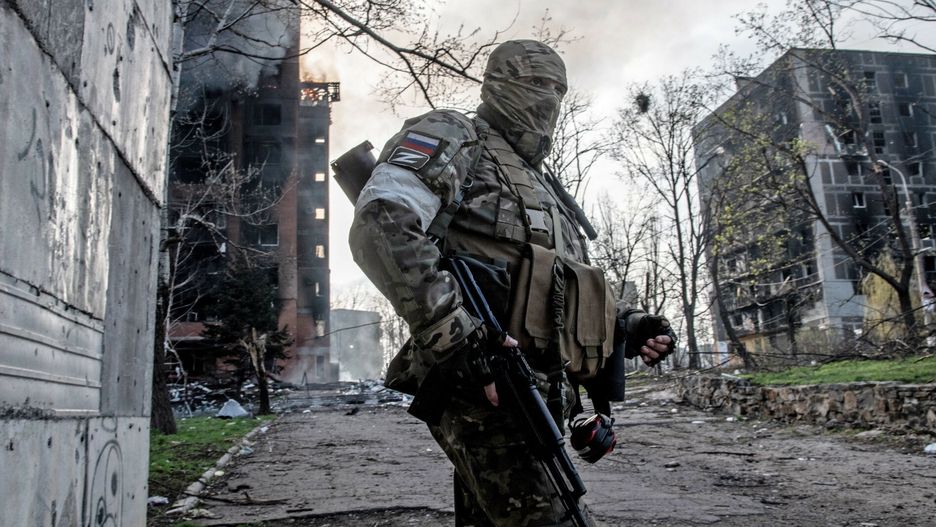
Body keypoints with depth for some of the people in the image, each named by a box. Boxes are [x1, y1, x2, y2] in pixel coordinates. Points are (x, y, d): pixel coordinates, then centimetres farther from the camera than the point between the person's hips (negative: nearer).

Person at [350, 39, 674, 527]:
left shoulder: (542, 186, 27)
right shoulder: (455, 139, 1)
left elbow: (570, 299, 31)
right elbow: (380, 225, -19)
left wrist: (629, 328, 10)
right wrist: (458, 338, -25)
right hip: (482, 391, -9)